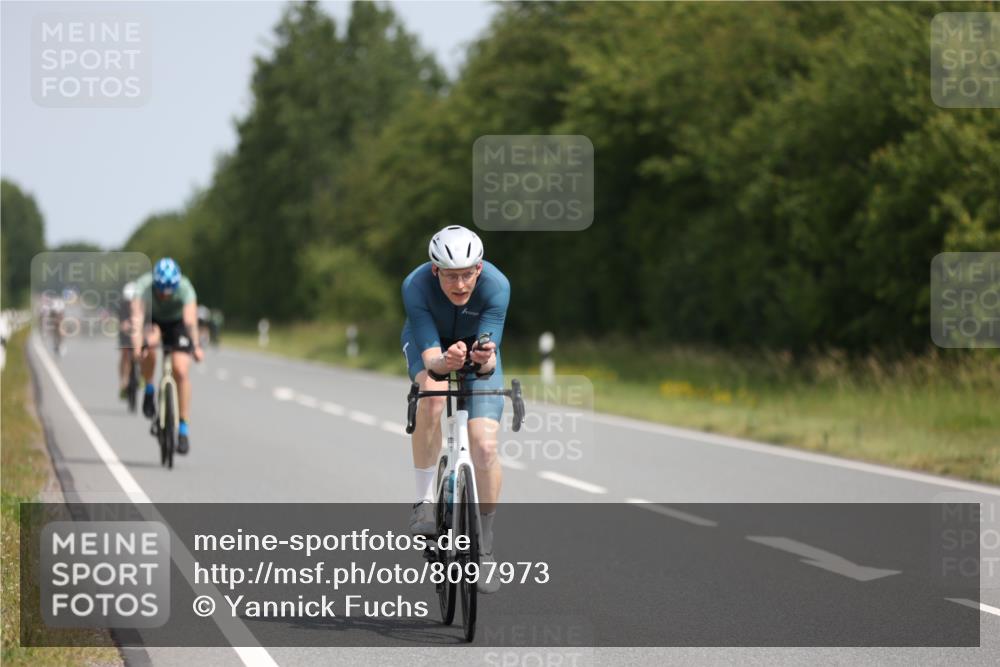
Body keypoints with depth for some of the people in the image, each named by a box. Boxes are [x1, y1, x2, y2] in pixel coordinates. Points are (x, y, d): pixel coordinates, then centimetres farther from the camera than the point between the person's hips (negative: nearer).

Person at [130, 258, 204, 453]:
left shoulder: (184, 287, -34)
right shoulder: (144, 284, -34)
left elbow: (190, 318, -47)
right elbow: (136, 311, -48)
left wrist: (196, 345, -62)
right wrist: (136, 334, -67)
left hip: (177, 322, -1)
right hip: (153, 319, 1)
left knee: (181, 371, -17)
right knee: (150, 342, -34)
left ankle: (184, 428, -6)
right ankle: (149, 390, -8)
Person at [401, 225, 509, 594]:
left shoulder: (496, 285, -33)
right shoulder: (416, 286, -34)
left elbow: (490, 361, -33)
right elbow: (431, 359, -36)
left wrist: (485, 358, -56)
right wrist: (446, 361, -59)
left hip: (477, 346, 1)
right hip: (429, 345, -1)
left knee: (485, 446, -15)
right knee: (434, 393, -36)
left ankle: (485, 544, 6)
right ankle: (424, 501, -20)